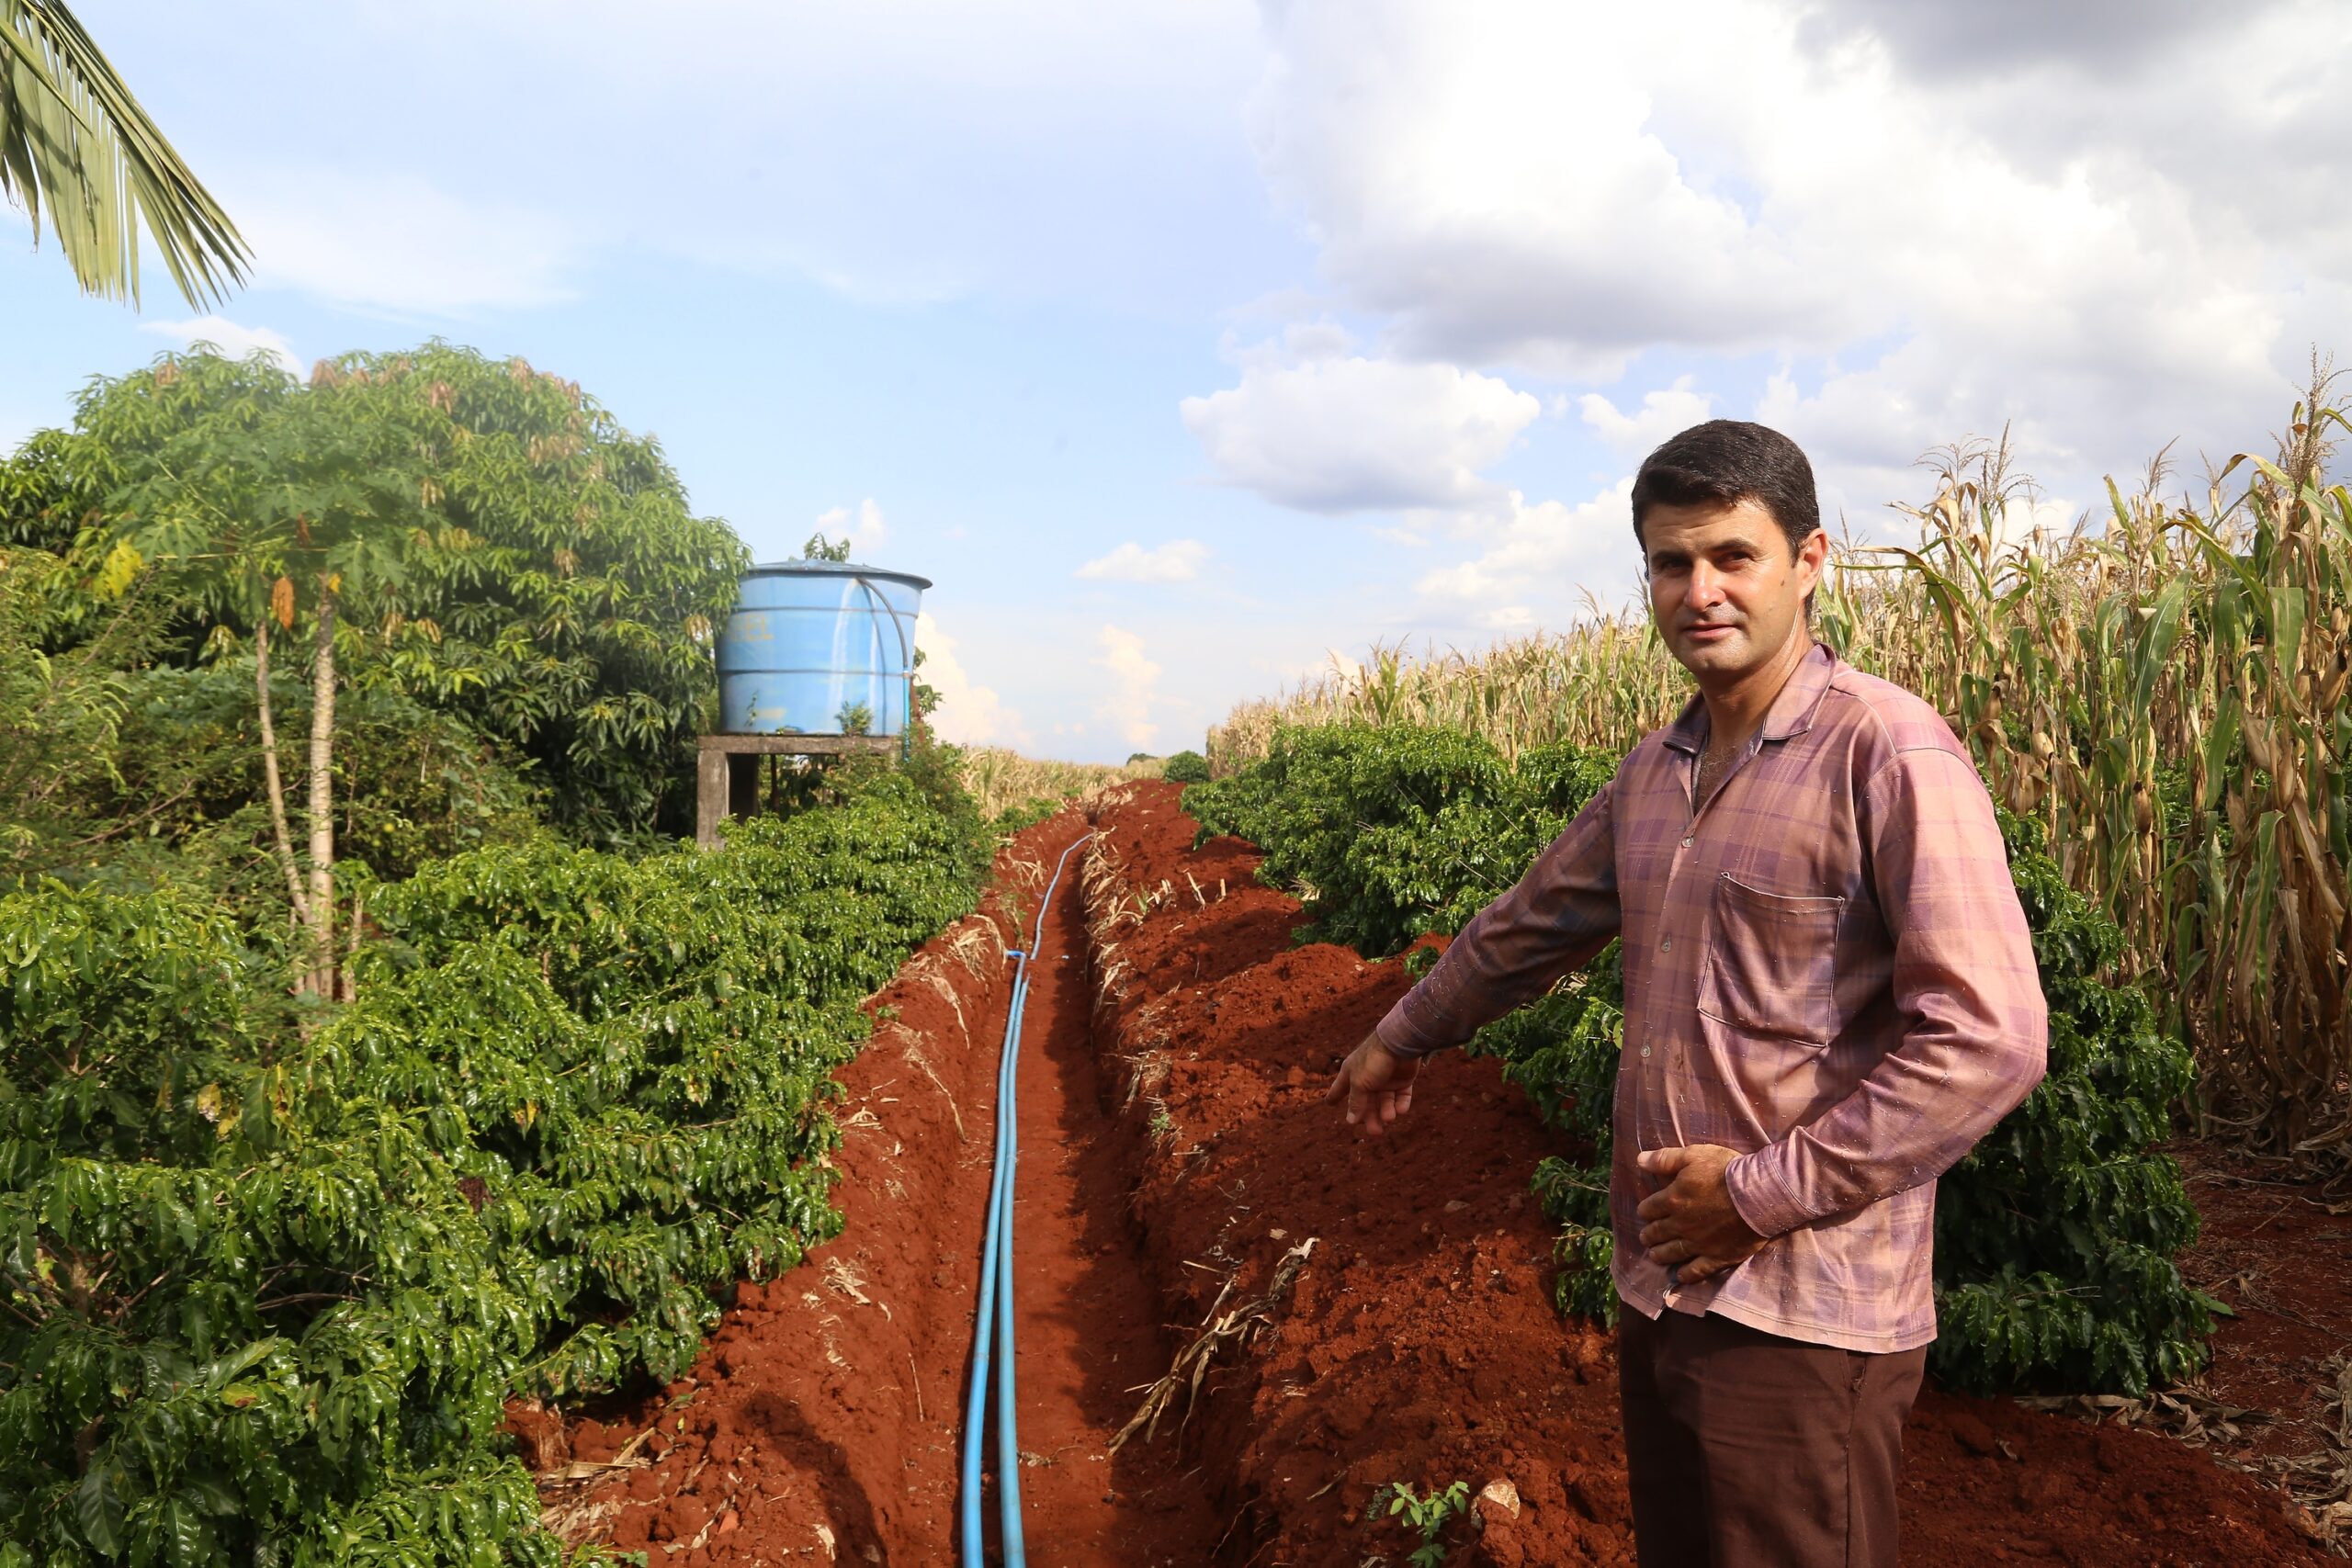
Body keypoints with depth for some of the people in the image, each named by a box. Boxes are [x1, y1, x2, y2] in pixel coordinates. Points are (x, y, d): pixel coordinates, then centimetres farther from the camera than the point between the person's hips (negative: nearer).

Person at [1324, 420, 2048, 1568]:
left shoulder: (1888, 754, -15)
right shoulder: (1657, 770, 8)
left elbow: (1990, 1040, -20)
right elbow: (1533, 919, 23)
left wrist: (1765, 1191, -17)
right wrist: (1403, 1037, 34)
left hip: (1803, 1320, -7)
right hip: (1659, 1289, 7)